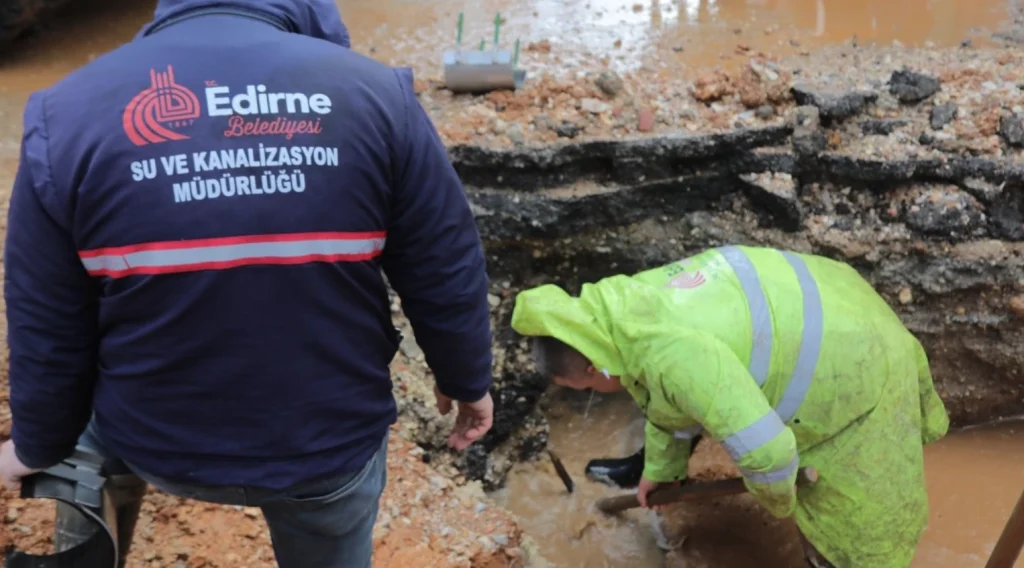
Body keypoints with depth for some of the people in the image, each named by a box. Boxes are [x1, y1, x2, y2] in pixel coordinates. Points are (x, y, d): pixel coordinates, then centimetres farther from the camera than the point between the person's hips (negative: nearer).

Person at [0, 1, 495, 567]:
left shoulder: (70, 111, -13)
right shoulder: (374, 93, -13)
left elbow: (48, 327, -6)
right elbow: (445, 277, -7)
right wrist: (466, 382, 12)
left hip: (157, 441, 0)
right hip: (333, 442, 1)